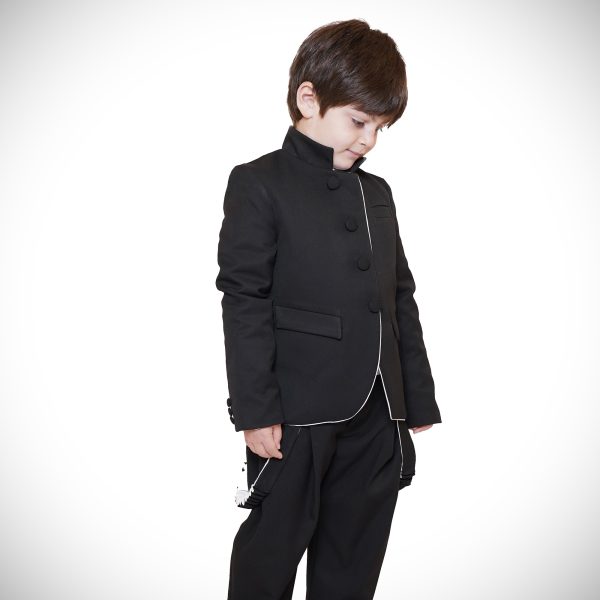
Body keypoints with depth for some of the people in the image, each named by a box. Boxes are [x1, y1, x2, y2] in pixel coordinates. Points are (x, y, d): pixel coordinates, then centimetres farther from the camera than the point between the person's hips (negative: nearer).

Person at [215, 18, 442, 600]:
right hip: (295, 413, -6)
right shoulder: (259, 184, -4)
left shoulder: (377, 193, 15)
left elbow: (401, 300, 16)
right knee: (274, 545, 7)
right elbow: (244, 301, -10)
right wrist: (255, 410, -14)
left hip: (376, 416, 6)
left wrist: (418, 399, 14)